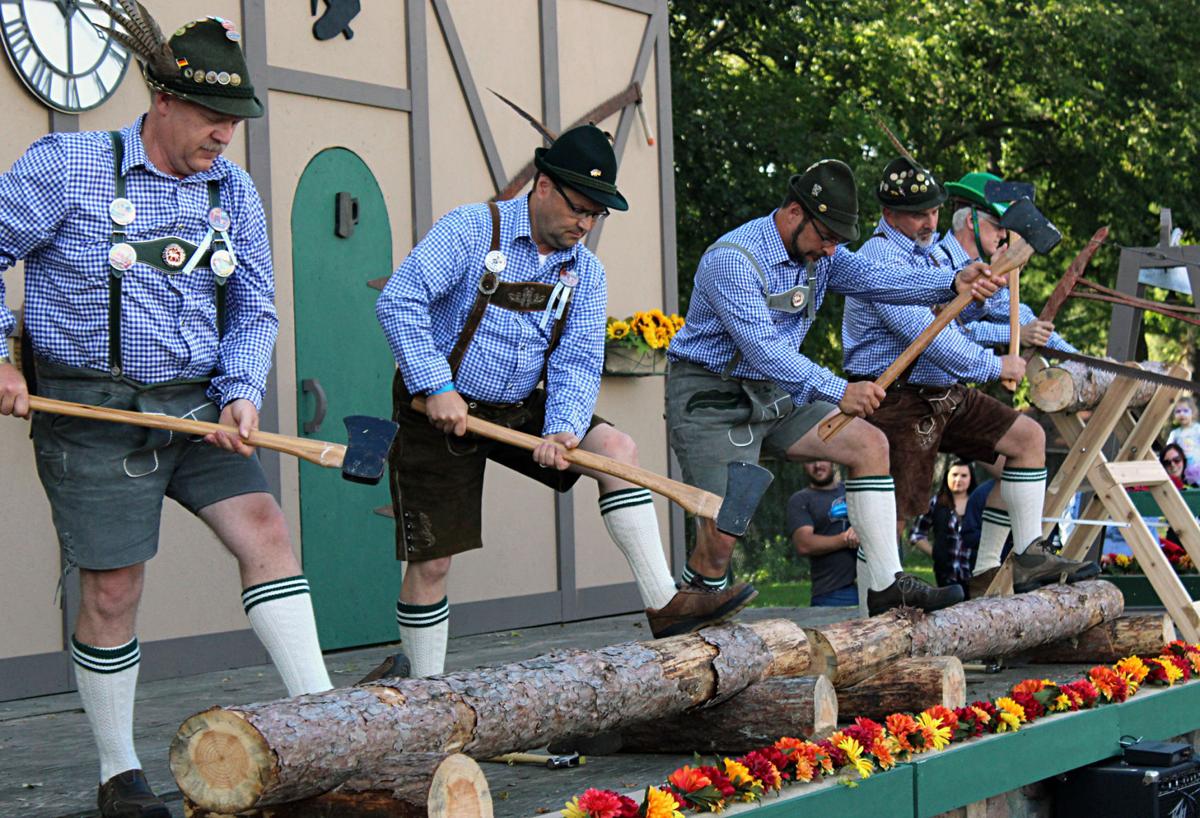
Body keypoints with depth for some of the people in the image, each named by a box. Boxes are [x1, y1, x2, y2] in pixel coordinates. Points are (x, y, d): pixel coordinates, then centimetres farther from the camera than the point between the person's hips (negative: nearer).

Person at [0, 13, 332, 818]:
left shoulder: (233, 191, 6)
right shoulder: (66, 166, -8)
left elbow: (254, 312, 10)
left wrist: (241, 395, -7)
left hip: (196, 410, 4)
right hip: (95, 415, -4)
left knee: (265, 529, -11)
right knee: (112, 592, 1)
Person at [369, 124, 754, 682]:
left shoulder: (584, 271, 2)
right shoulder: (471, 230, -15)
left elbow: (578, 360, -4)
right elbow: (398, 301, -22)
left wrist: (561, 430, -23)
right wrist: (436, 388, -28)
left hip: (518, 410, 5)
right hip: (439, 411, -5)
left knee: (615, 447, -14)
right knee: (431, 561, -4)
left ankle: (665, 606, -15)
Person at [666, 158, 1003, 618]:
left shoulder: (819, 255, 4)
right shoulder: (732, 260, -22)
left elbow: (876, 279, -11)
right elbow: (762, 349, -30)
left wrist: (952, 283, -27)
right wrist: (839, 393, -36)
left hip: (774, 392, 8)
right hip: (711, 401, -8)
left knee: (869, 444, -3)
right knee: (721, 536, -16)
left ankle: (886, 585, -2)